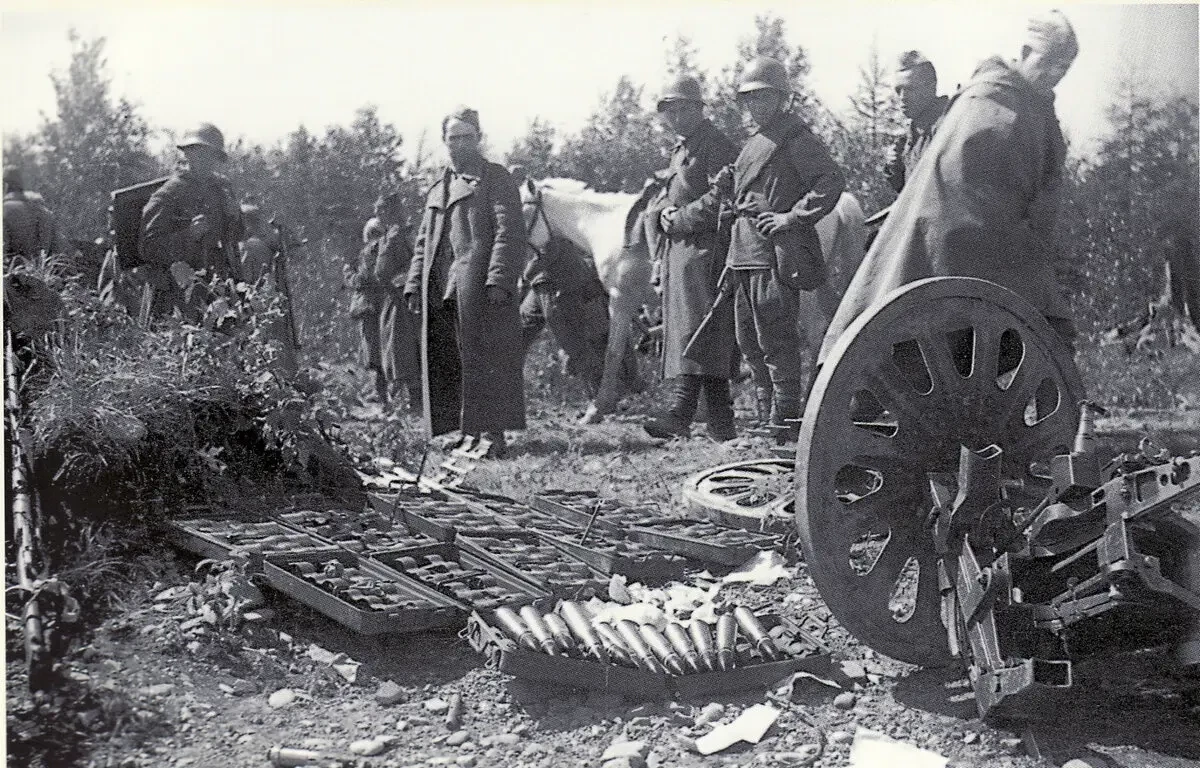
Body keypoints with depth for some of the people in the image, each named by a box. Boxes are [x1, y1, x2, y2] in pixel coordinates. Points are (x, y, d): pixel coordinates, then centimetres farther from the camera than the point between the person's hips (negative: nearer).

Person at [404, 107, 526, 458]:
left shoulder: (496, 180, 3)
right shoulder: (437, 190, 24)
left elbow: (509, 232, -9)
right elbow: (423, 243, 24)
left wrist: (498, 280, -20)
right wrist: (414, 285, 11)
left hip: (479, 289, -7)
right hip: (440, 293, 7)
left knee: (483, 359, -7)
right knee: (446, 363, 6)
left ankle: (493, 433, -4)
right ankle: (466, 431, 13)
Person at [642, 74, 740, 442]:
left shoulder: (716, 146, -5)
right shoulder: (679, 150, 25)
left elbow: (719, 199, -17)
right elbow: (662, 201, 27)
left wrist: (681, 219, -14)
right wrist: (662, 214, 5)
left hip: (703, 249, -10)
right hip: (677, 251, 10)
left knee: (694, 327, -17)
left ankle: (681, 412, -27)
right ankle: (722, 426, 12)